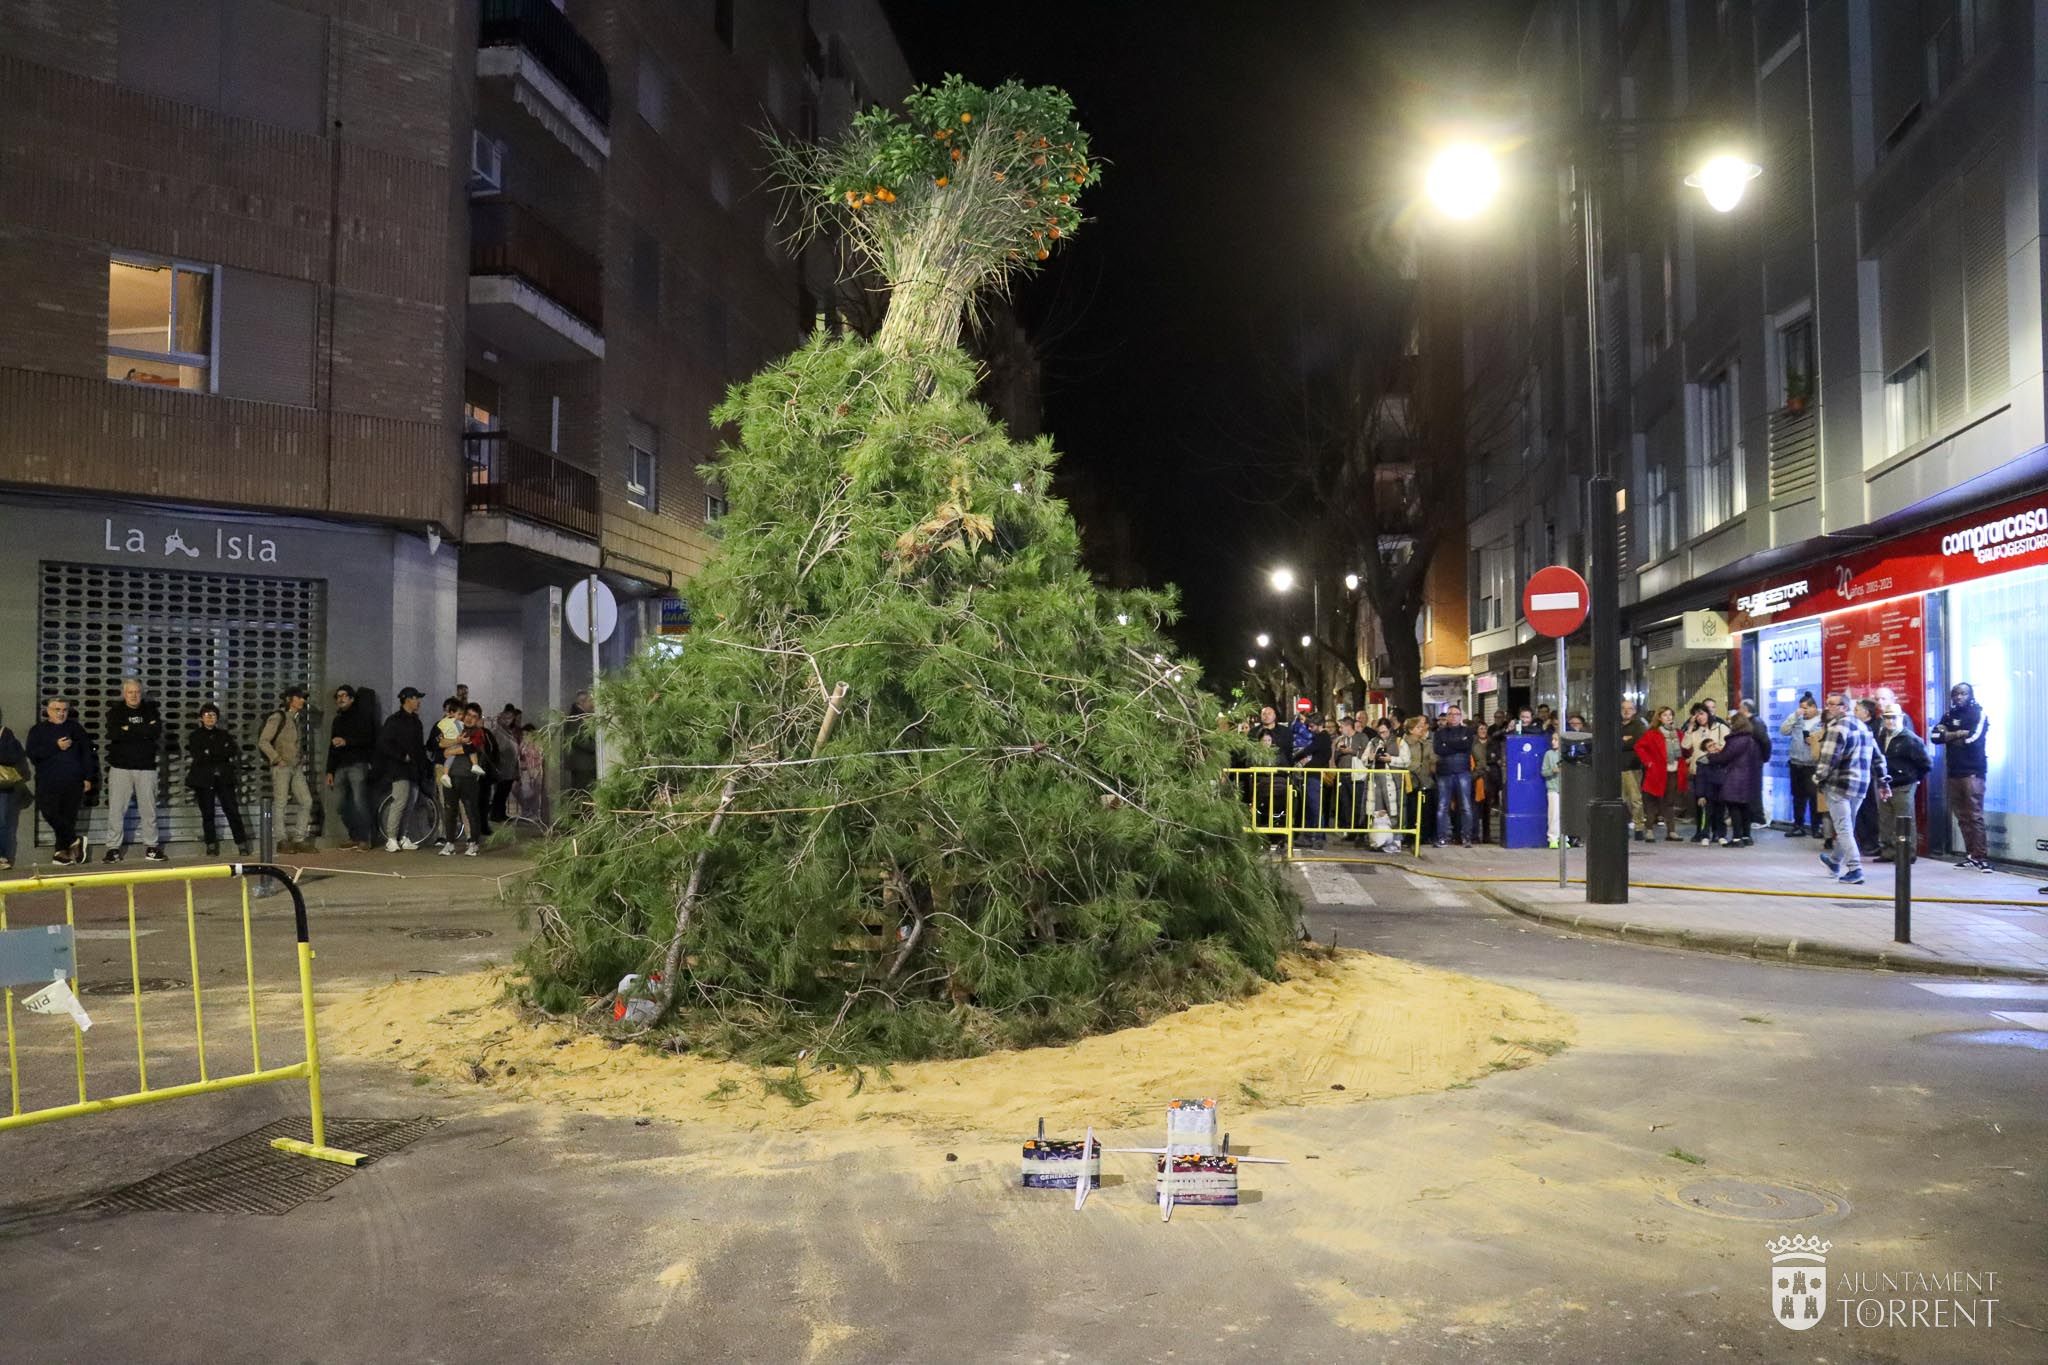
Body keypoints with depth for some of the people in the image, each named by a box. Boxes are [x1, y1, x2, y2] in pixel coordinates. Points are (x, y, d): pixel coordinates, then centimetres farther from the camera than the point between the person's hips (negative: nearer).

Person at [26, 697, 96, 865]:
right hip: (48, 782, 0)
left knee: (69, 816, -1)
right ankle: (74, 840, -2)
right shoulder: (38, 730, 11)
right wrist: (56, 747, -12)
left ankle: (63, 850, 7)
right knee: (50, 813, -14)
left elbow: (88, 752, 11)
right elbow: (32, 754, -2)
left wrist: (89, 777, 4)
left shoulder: (75, 728, 13)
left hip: (73, 781, 0)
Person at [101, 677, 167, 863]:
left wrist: (129, 729, -11)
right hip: (120, 767, -1)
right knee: (116, 809, -3)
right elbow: (113, 733, -14)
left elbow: (156, 731, -10)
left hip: (146, 767, 1)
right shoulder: (115, 711, 5)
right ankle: (113, 847, 3)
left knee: (149, 808, 3)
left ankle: (152, 846, 9)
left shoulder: (150, 710, 9)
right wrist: (143, 730, -13)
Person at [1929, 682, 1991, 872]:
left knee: (1975, 815, -10)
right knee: (1961, 816, 6)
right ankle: (1971, 855, 11)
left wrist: (1949, 736, -2)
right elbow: (1934, 736, 3)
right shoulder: (1949, 715, 14)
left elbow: (1973, 738, -16)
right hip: (1953, 772, 6)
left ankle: (1982, 857, -10)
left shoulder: (1979, 713, -2)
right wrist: (1958, 734, -10)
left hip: (1972, 772, -6)